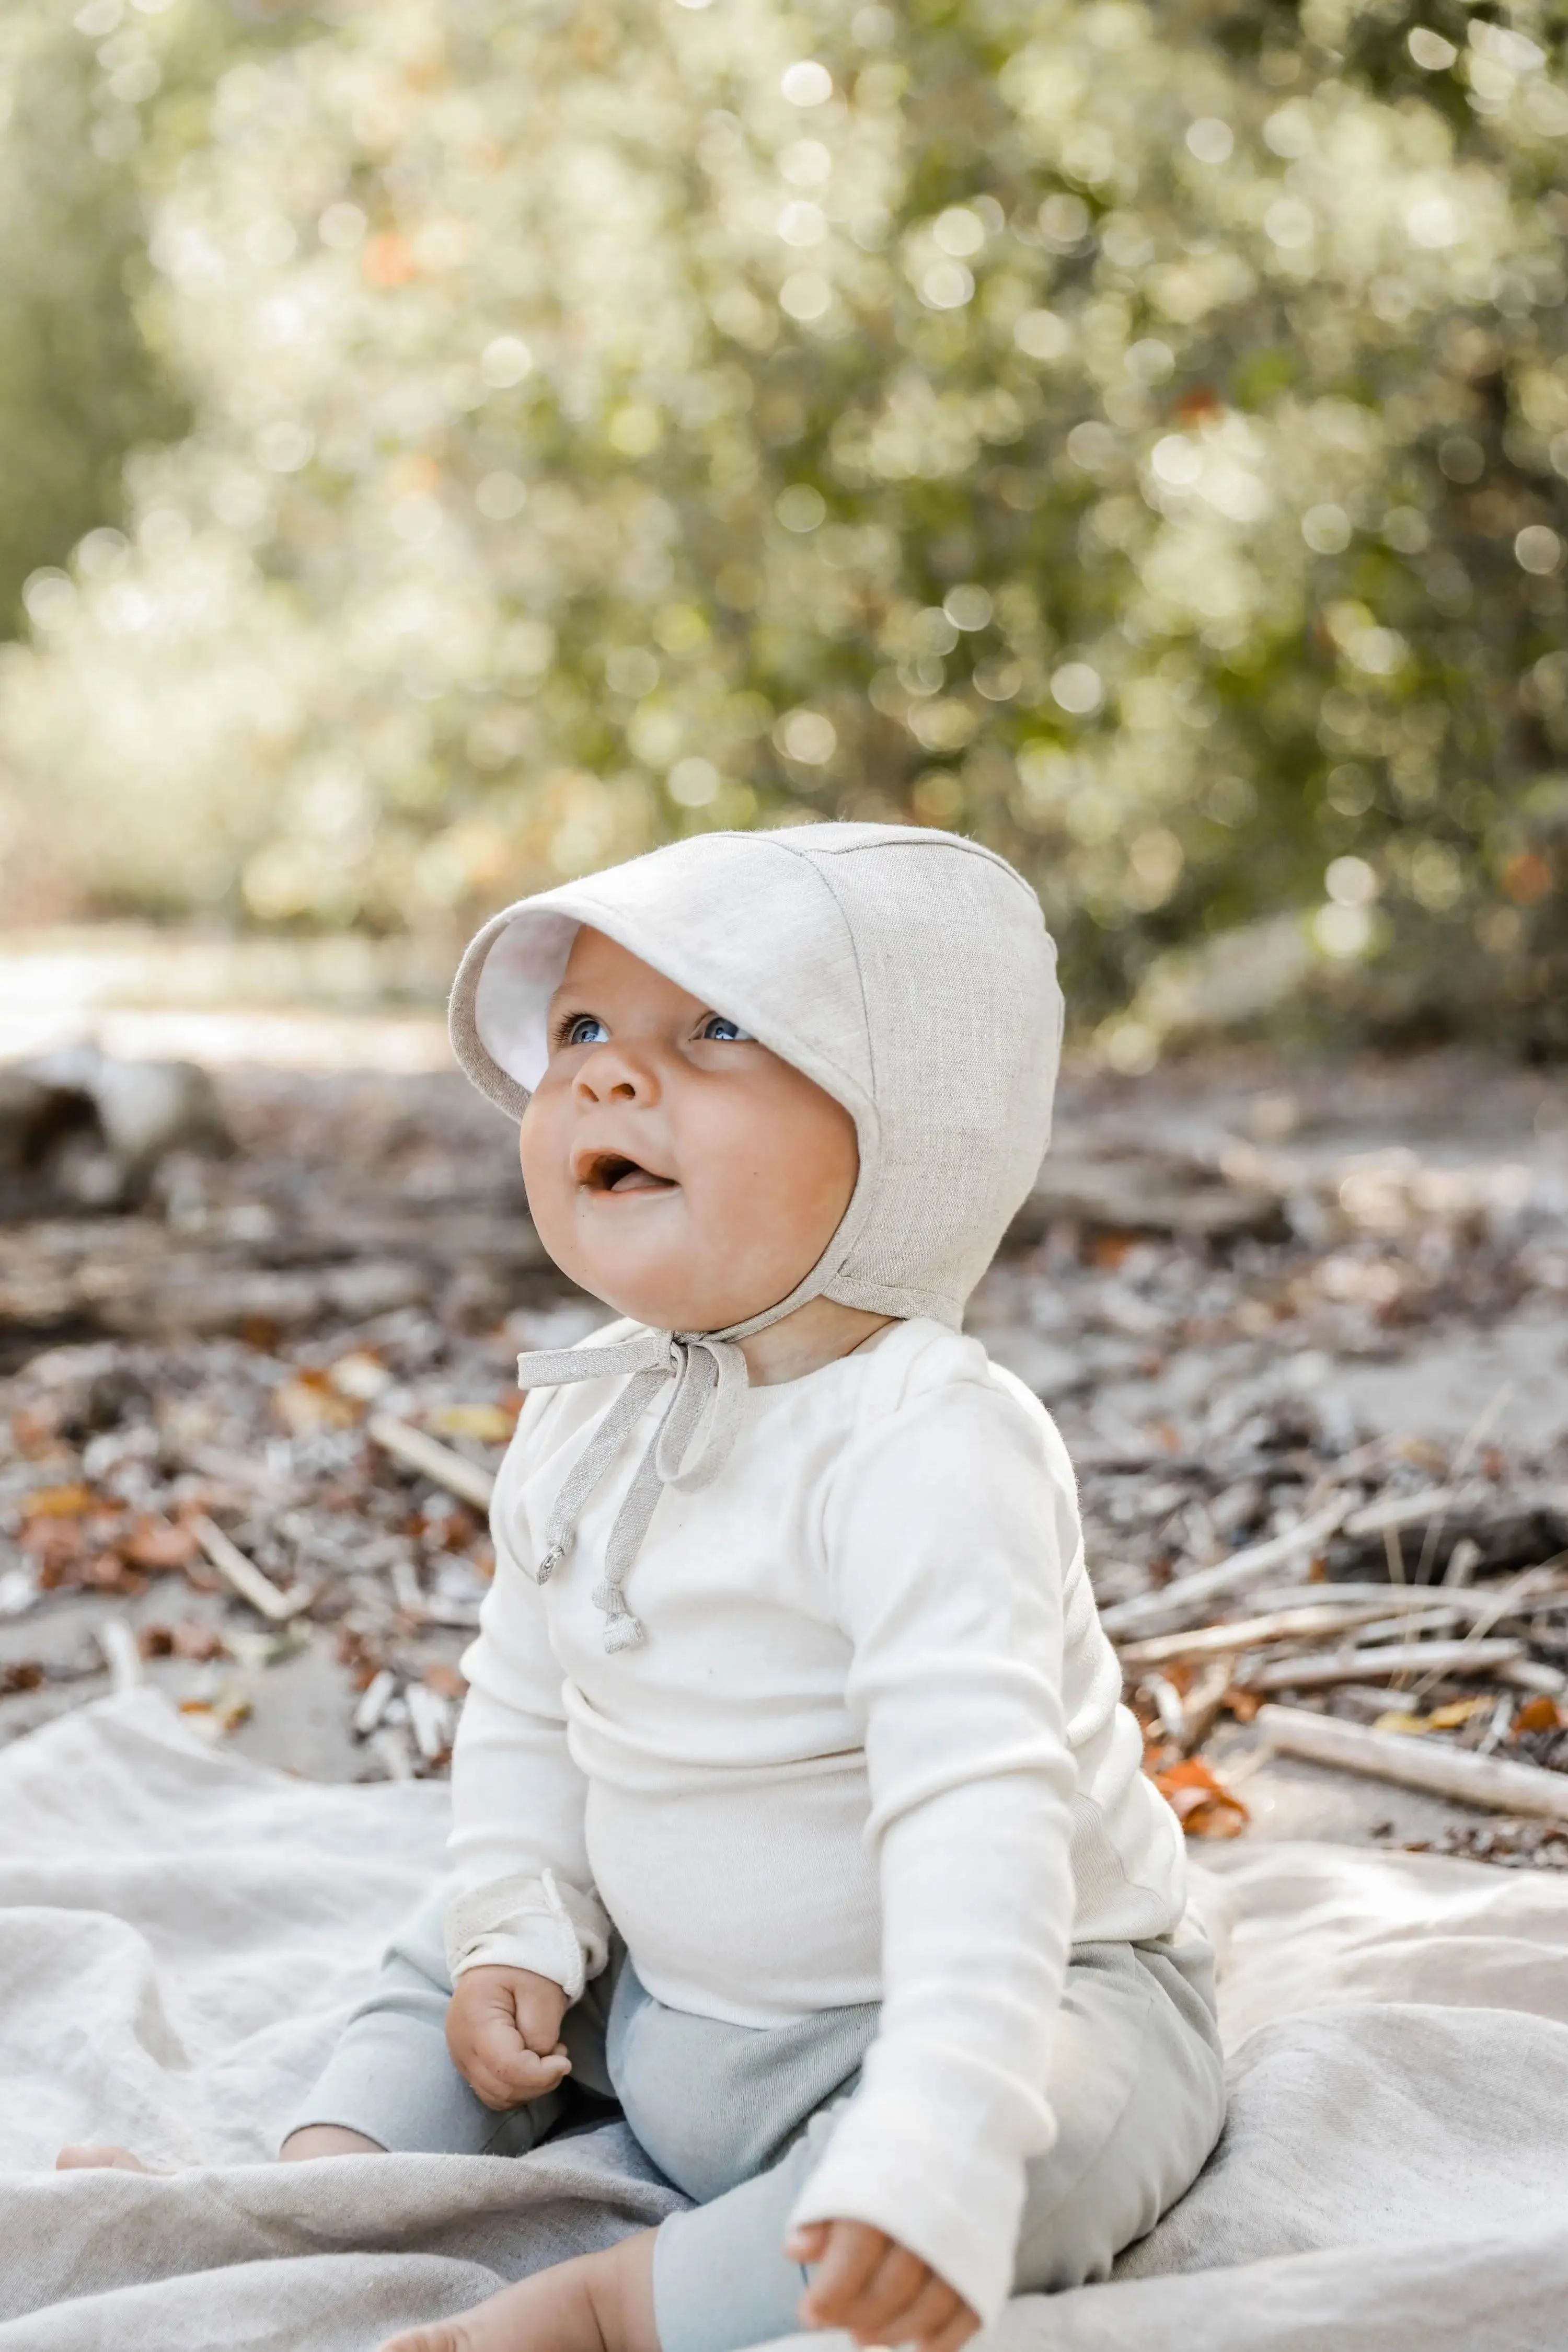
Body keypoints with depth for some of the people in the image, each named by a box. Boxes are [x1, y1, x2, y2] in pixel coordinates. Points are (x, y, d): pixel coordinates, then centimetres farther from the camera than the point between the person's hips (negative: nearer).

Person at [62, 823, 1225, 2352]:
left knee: (1053, 2149, -35)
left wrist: (936, 2144, -51)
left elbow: (974, 1801, -42)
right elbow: (526, 1706, 11)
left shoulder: (930, 1450, -30)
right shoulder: (582, 1419, -3)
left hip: (1037, 1988, -7)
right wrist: (519, 1934, -2)